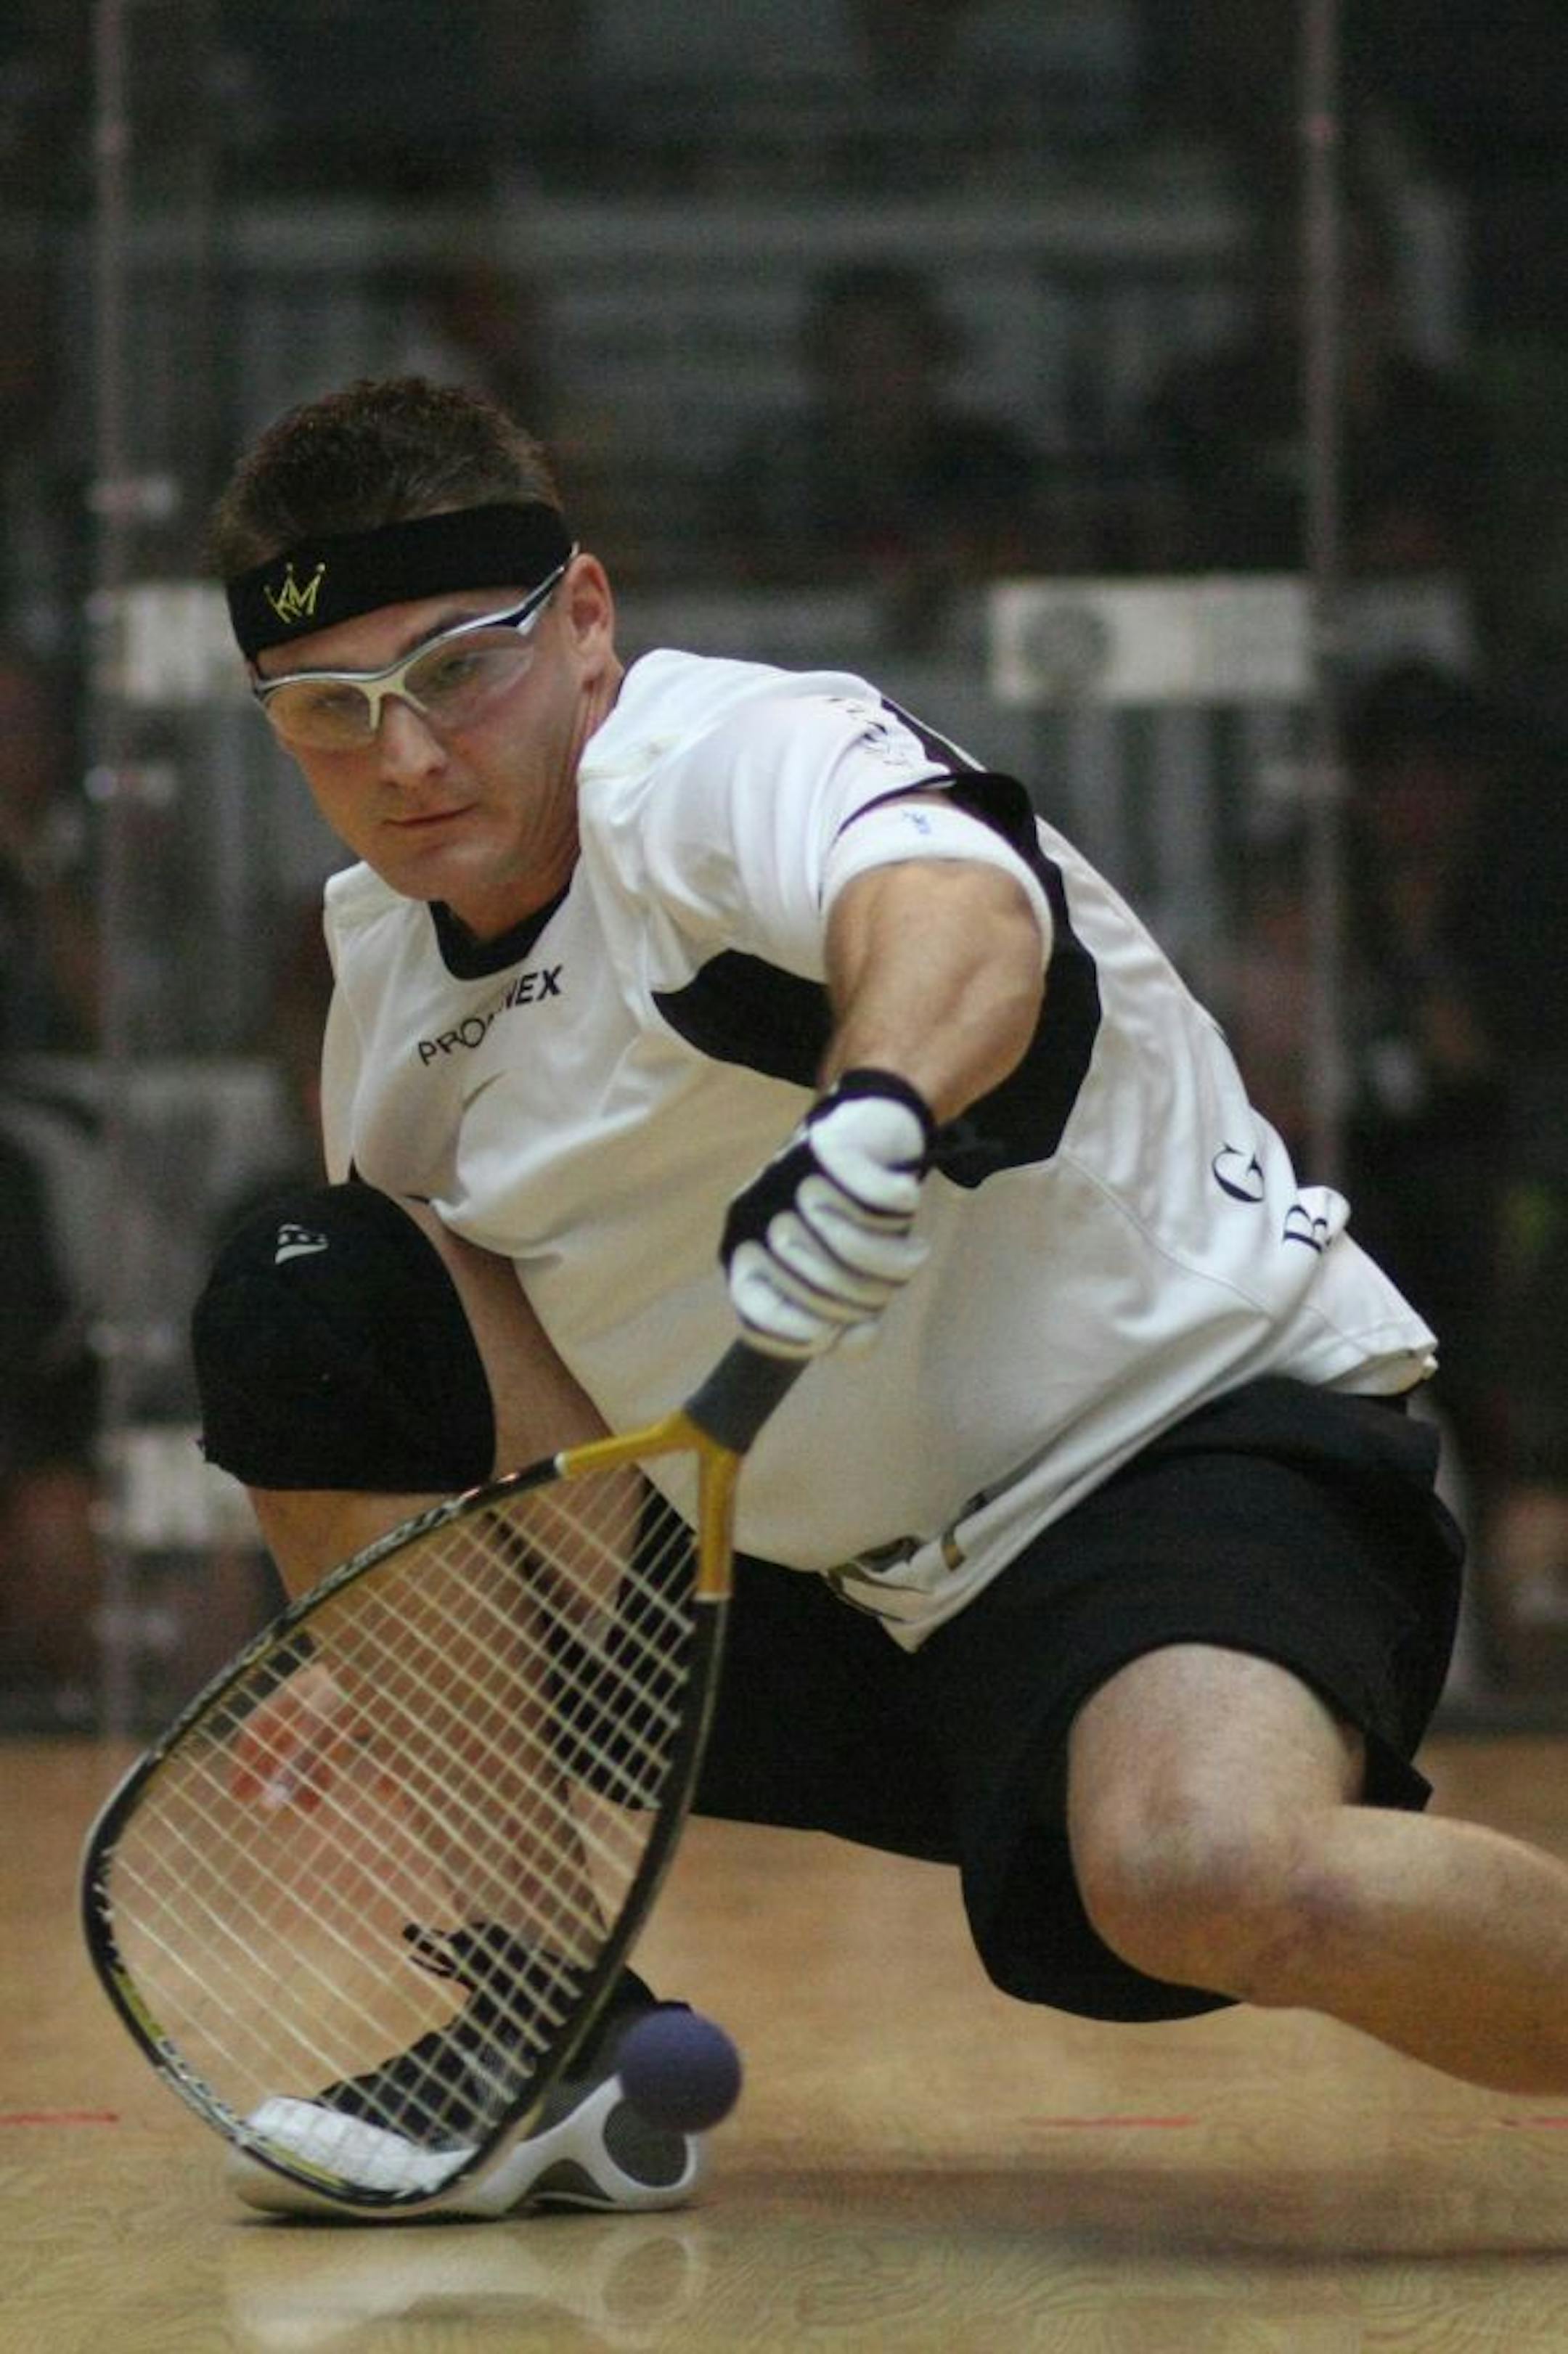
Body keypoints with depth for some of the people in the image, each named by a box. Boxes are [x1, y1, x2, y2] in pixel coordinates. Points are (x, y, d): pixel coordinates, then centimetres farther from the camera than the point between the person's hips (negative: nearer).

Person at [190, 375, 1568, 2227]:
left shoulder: (737, 755, -19)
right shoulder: (388, 947, 6)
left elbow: (958, 913, -43)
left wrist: (875, 1110, -64)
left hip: (1202, 1431, -8)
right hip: (832, 1581, 9)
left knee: (1201, 1875, -40)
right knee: (305, 1312, -1)